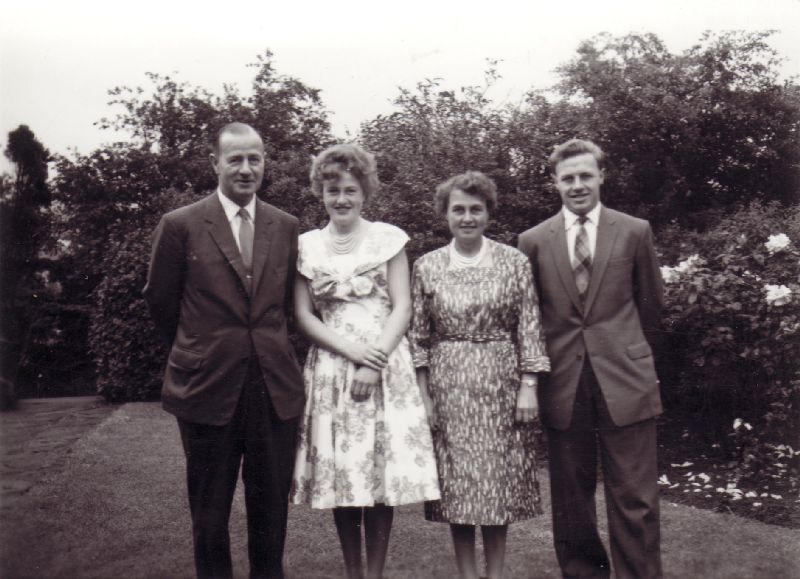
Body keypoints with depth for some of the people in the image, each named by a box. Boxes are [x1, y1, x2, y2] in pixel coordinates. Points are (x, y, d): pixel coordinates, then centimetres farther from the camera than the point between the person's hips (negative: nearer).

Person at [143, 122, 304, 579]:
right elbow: (160, 301, 5)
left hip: (275, 385, 3)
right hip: (208, 387, -2)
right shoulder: (181, 225, -4)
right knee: (209, 511, 12)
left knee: (272, 506, 13)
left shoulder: (286, 227, 6)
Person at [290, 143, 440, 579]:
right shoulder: (306, 245, 7)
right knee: (338, 474, 4)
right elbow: (304, 317, 4)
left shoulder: (388, 238, 4)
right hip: (330, 370, 1)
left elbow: (402, 308, 0)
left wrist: (376, 362, -12)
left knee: (382, 474, -1)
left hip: (385, 368, -1)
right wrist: (351, 350, -10)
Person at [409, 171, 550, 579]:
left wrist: (529, 387, -5)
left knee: (500, 479, 6)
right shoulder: (427, 266, 2)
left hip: (501, 384, 0)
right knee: (456, 481, 6)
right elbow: (418, 336, 3)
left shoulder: (514, 262, 1)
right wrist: (422, 394, -1)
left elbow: (529, 329, 0)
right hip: (447, 387, 1)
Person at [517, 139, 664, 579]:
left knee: (635, 497, 2)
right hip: (562, 382, 1)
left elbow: (650, 301, 14)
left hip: (624, 378, -1)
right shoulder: (533, 241, 4)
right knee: (571, 497, 10)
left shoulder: (635, 232, 3)